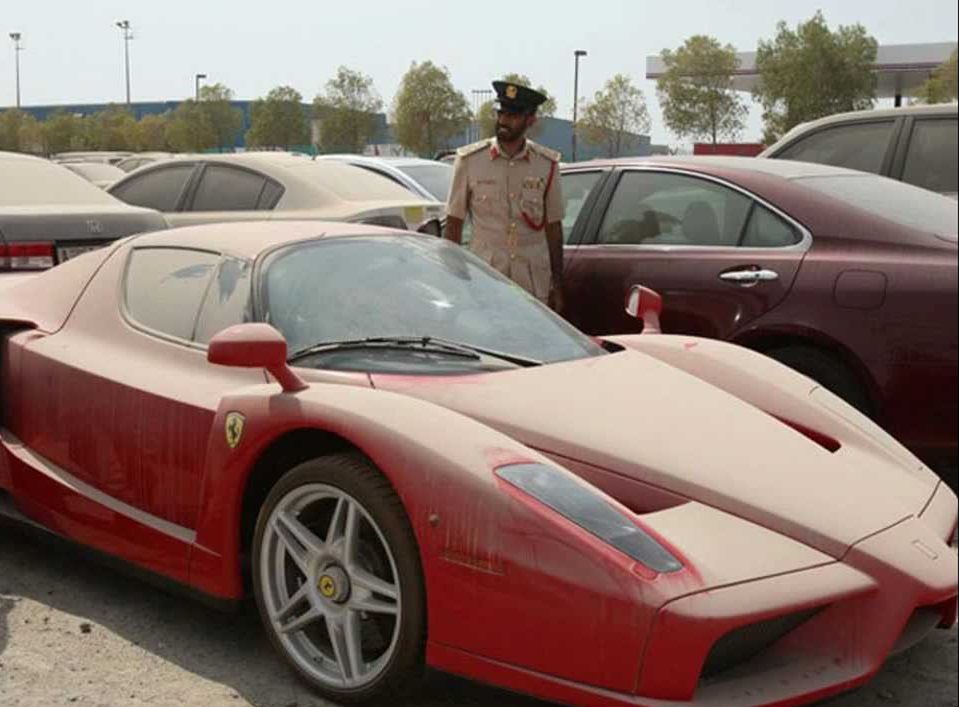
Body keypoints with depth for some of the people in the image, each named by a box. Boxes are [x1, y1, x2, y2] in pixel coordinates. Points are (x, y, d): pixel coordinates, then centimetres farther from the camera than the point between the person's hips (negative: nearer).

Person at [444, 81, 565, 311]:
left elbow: (553, 227, 10)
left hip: (535, 286, 2)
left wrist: (557, 286, 10)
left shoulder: (547, 165, 5)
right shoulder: (469, 161, 0)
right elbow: (454, 223, 5)